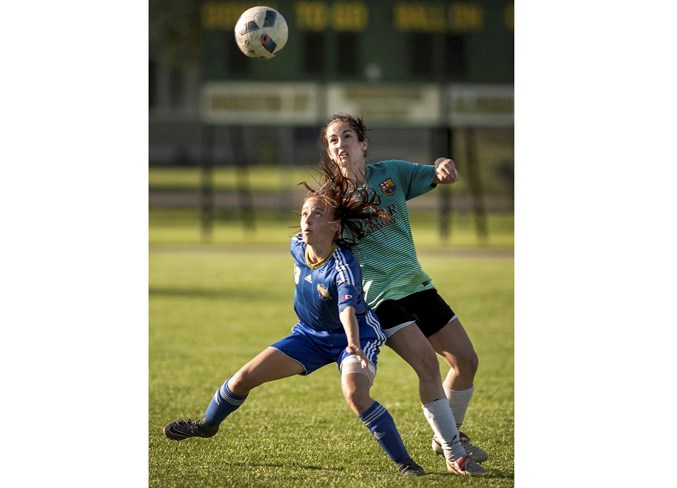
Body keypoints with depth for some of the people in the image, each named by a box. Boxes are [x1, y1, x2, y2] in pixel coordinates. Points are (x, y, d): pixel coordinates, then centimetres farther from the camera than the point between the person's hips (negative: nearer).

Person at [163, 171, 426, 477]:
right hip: (311, 333, 7)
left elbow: (348, 310, -48)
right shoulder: (298, 246, -12)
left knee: (355, 393, -35)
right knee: (245, 377, 3)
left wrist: (354, 346, -66)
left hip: (355, 335, -7)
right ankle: (207, 424, 33)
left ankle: (404, 462, -23)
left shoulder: (344, 265, -33)